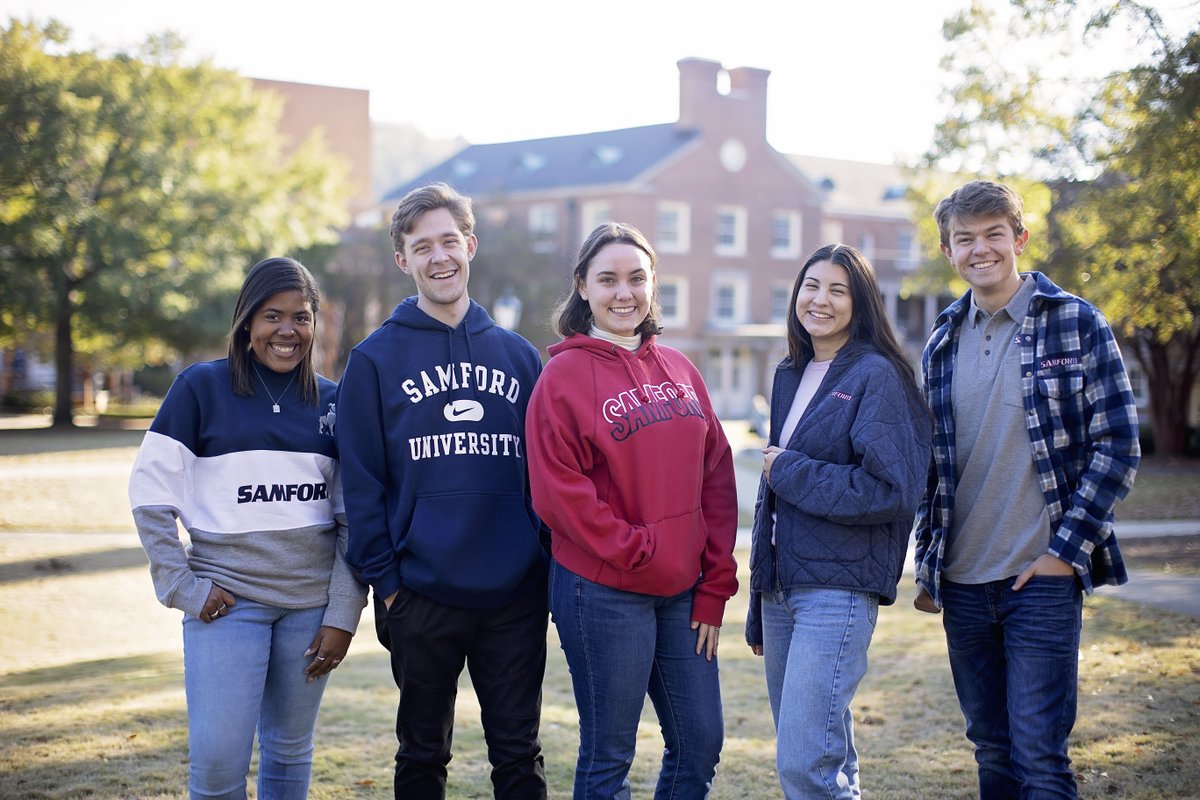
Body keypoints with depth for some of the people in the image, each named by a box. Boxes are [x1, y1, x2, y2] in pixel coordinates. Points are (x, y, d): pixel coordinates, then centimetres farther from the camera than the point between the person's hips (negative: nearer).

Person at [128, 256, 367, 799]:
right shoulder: (202, 387, -1)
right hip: (227, 600, -3)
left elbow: (352, 519, 7)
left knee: (290, 752, 10)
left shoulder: (331, 401, 7)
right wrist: (181, 587, -9)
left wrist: (343, 616, 0)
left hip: (311, 604, 3)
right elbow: (150, 494, -2)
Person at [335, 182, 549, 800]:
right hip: (422, 596, -2)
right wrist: (383, 579, -8)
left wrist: (550, 563, 2)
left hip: (516, 596, 2)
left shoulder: (519, 355, 9)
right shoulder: (375, 359, 1)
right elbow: (362, 483, -3)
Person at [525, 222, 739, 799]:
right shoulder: (565, 374, -6)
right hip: (603, 593, -5)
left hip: (683, 592, 5)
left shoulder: (678, 370, 10)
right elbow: (558, 492, -12)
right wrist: (638, 552, -13)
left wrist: (715, 585, 2)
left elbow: (716, 478, 9)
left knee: (701, 743, 11)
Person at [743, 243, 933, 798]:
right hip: (780, 586, 8)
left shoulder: (877, 375, -8)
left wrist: (791, 473, -9)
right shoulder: (790, 376, 14)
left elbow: (892, 488, -16)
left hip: (837, 590, -7)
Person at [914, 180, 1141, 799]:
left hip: (1042, 578, -5)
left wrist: (1067, 549, -12)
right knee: (991, 749, 12)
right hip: (962, 585, 5)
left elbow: (1117, 447, -5)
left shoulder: (1075, 323, -3)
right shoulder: (943, 342, 11)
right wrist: (927, 568, 13)